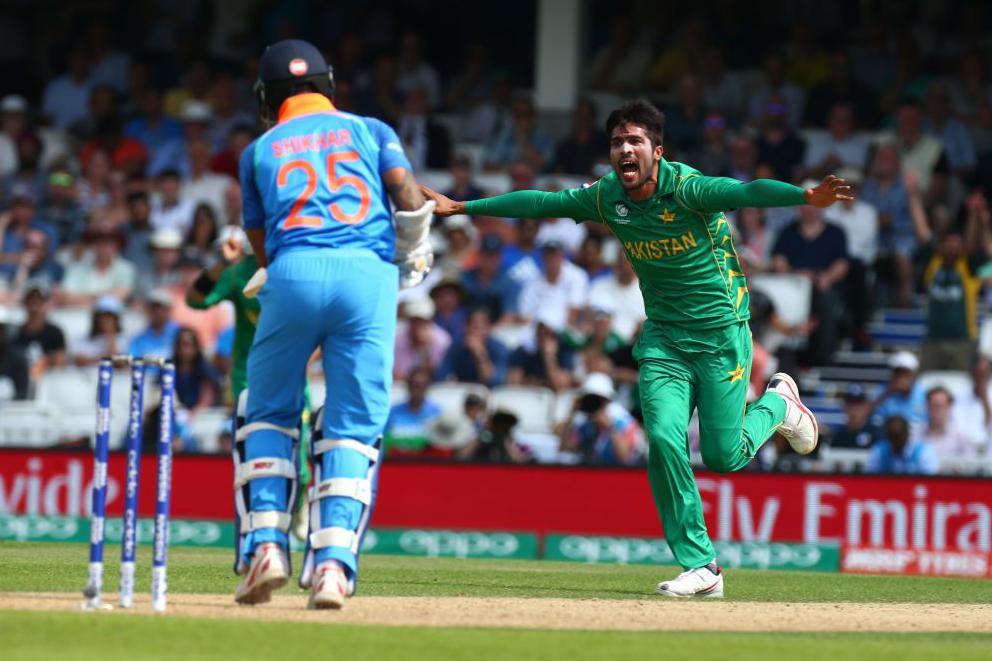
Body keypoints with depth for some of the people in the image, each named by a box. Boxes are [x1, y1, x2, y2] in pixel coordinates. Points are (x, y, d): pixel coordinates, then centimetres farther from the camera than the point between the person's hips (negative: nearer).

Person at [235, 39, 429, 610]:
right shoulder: (369, 130, 22)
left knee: (270, 413, 16)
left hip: (294, 270, 0)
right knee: (354, 429, 3)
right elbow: (407, 192, 5)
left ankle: (266, 544, 0)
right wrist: (413, 259, 18)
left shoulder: (261, 149, 24)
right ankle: (333, 562, -12)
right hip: (370, 274, 0)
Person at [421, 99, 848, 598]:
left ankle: (777, 403, 32)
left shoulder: (685, 189, -21)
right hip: (664, 337, 4)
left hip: (722, 334, -4)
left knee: (724, 456, -3)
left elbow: (746, 192, -37)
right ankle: (701, 566, -5)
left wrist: (805, 198, -55)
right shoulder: (605, 197, -4)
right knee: (664, 440, -13)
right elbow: (539, 203, 9)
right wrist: (463, 207, 15)